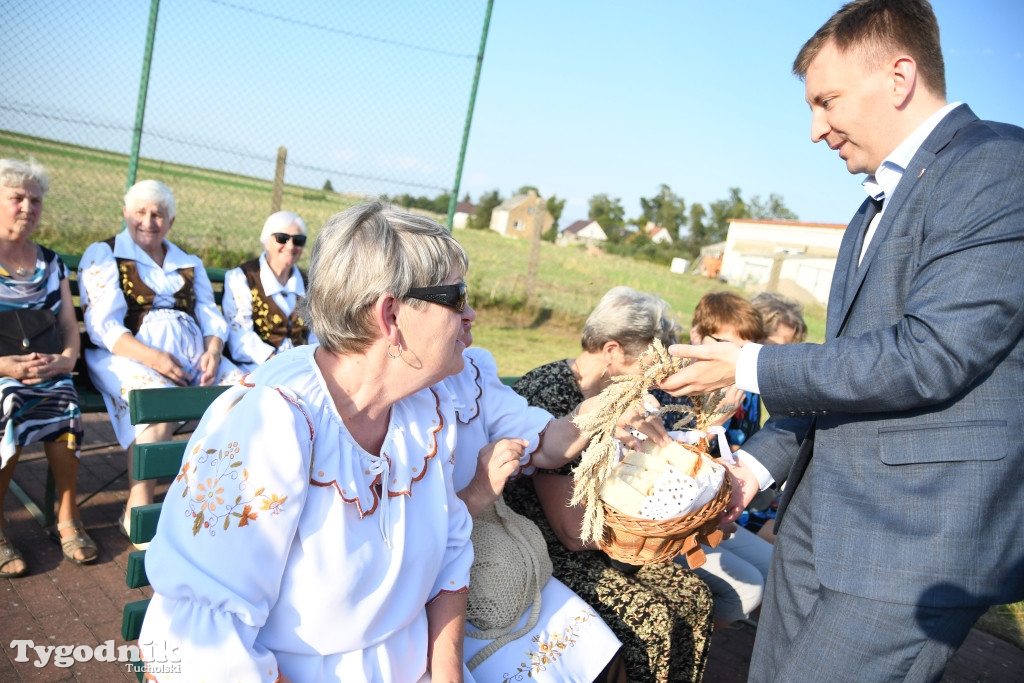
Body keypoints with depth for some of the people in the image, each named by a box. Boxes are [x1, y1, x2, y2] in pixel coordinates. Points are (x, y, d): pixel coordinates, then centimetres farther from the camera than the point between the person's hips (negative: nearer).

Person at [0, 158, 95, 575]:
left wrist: (66, 359, -10)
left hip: (46, 370, 3)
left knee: (63, 404, -28)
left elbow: (69, 325, 11)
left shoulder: (51, 264, 16)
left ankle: (68, 519, -14)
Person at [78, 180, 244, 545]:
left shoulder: (190, 264, 23)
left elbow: (211, 316, 13)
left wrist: (213, 351, -10)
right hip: (128, 355, -4)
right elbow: (103, 326, -4)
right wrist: (152, 356, -21)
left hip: (191, 354, 5)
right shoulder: (104, 255, 8)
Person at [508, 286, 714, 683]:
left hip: (597, 541, 8)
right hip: (550, 553, -8)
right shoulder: (549, 397, -26)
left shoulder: (615, 394, 2)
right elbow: (573, 531, -23)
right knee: (653, 619, -17)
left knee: (693, 595, -2)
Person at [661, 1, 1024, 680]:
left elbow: (928, 355, -23)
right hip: (818, 521, 9)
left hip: (912, 545, -8)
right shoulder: (879, 205, 17)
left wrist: (751, 367, -13)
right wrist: (760, 461, 10)